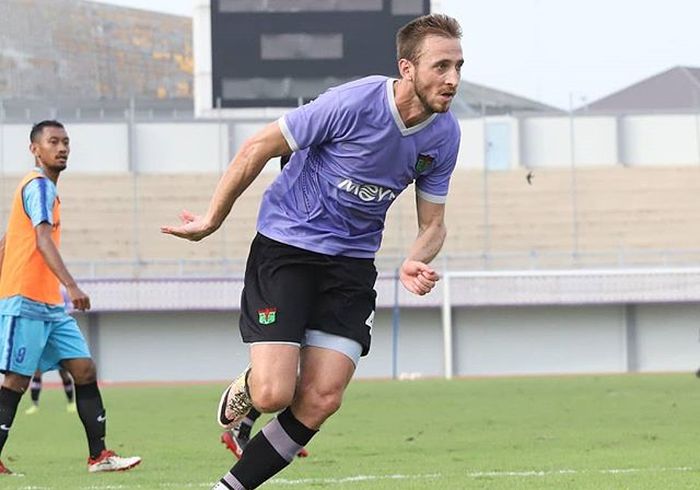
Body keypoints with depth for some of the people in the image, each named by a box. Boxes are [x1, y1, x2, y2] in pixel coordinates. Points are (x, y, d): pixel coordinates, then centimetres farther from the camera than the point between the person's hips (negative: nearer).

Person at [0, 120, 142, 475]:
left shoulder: (44, 187, 20)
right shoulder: (39, 186, -10)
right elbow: (43, 240, -24)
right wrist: (71, 286, -34)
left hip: (51, 306, 10)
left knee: (84, 370, 2)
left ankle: (99, 456, 0)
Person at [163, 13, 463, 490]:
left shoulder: (444, 134, -5)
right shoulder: (352, 103, -23)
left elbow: (432, 224, 8)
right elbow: (258, 148, -11)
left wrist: (416, 263, -16)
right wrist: (212, 220, -2)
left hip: (351, 264, 5)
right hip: (285, 246, -5)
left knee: (321, 401, -9)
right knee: (274, 394, -15)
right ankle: (245, 389, 23)